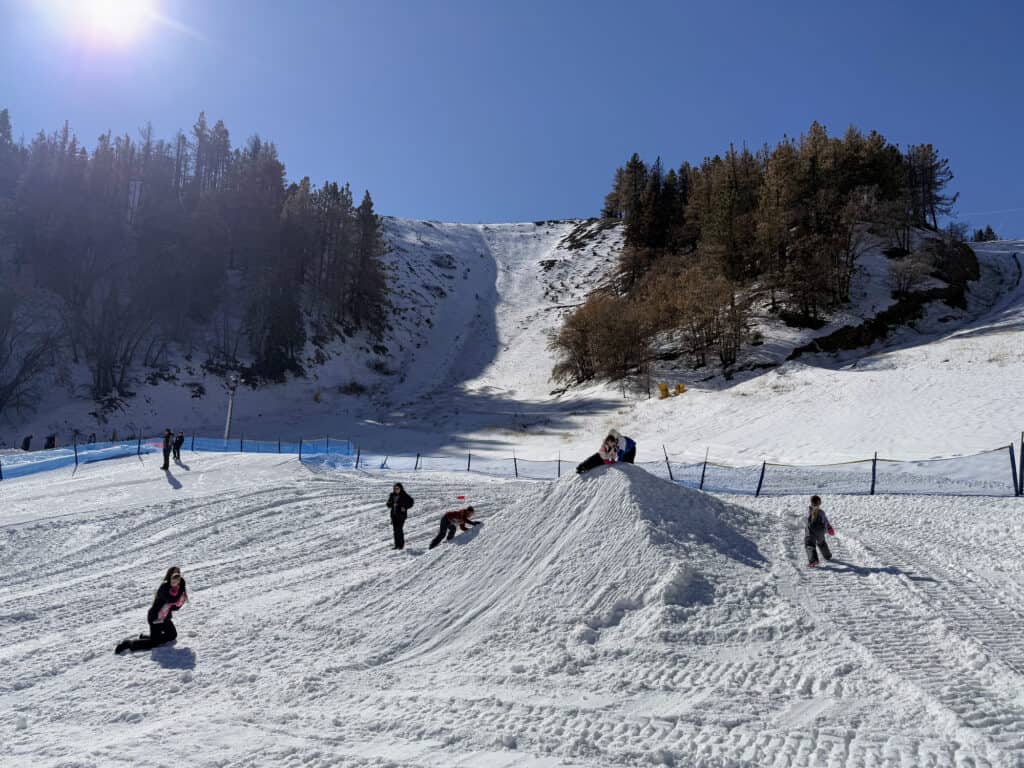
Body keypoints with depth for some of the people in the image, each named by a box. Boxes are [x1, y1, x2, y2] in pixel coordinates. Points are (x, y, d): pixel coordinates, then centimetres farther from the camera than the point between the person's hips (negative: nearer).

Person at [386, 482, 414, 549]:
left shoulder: (404, 496, -8)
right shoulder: (392, 495, 7)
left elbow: (410, 502, -4)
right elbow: (389, 503, 18)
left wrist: (405, 507, -14)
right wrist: (390, 505, -4)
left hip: (401, 515, -5)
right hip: (394, 515, 6)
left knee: (399, 529, -11)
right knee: (395, 530, 6)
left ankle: (401, 545, -2)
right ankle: (397, 545, 13)